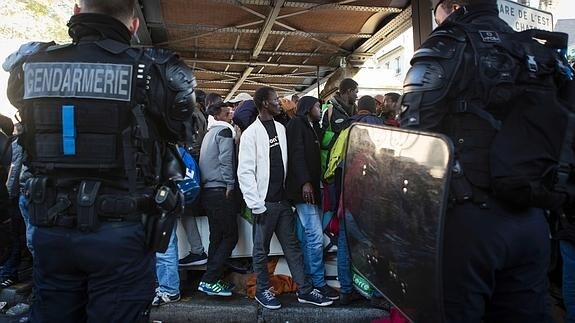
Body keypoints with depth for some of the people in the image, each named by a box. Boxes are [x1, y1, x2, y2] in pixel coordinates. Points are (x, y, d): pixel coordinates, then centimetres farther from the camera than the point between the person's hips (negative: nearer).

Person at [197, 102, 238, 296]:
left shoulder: (210, 132, 22)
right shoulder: (225, 130, -5)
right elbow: (226, 160, -16)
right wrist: (230, 185, -11)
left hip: (208, 190, 9)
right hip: (220, 190, -9)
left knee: (217, 237, 13)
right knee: (230, 236, -5)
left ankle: (213, 280, 16)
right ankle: (208, 280, -7)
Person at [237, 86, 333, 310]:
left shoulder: (281, 128, 9)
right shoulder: (251, 133, -9)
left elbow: (286, 161, 12)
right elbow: (245, 172, -12)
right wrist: (256, 205, -14)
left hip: (283, 199, 6)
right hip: (265, 203, -5)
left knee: (292, 246, 10)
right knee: (261, 249, 8)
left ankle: (304, 290, 18)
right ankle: (262, 290, 23)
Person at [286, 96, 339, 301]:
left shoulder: (312, 127, 23)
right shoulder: (297, 124, -4)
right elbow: (296, 154, -15)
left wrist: (316, 183, 12)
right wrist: (305, 182, -23)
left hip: (312, 188, 9)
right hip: (303, 189, -9)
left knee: (310, 236, 10)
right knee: (316, 236, -9)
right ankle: (318, 283, 0)